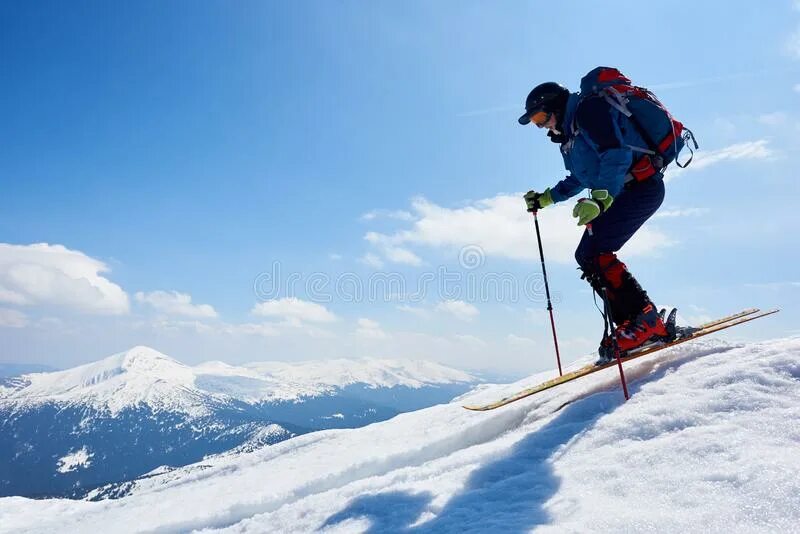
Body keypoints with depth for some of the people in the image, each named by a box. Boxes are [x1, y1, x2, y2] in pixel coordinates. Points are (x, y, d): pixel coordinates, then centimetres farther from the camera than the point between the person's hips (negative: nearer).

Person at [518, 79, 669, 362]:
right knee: (585, 256, 3)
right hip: (620, 193, 10)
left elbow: (617, 153, -24)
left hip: (641, 186, -10)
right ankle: (628, 323, 2)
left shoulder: (588, 109, -9)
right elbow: (579, 179, 32)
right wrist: (545, 198, 28)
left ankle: (645, 320, -17)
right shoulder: (570, 133, 20)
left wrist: (600, 198, -35)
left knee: (594, 252, -20)